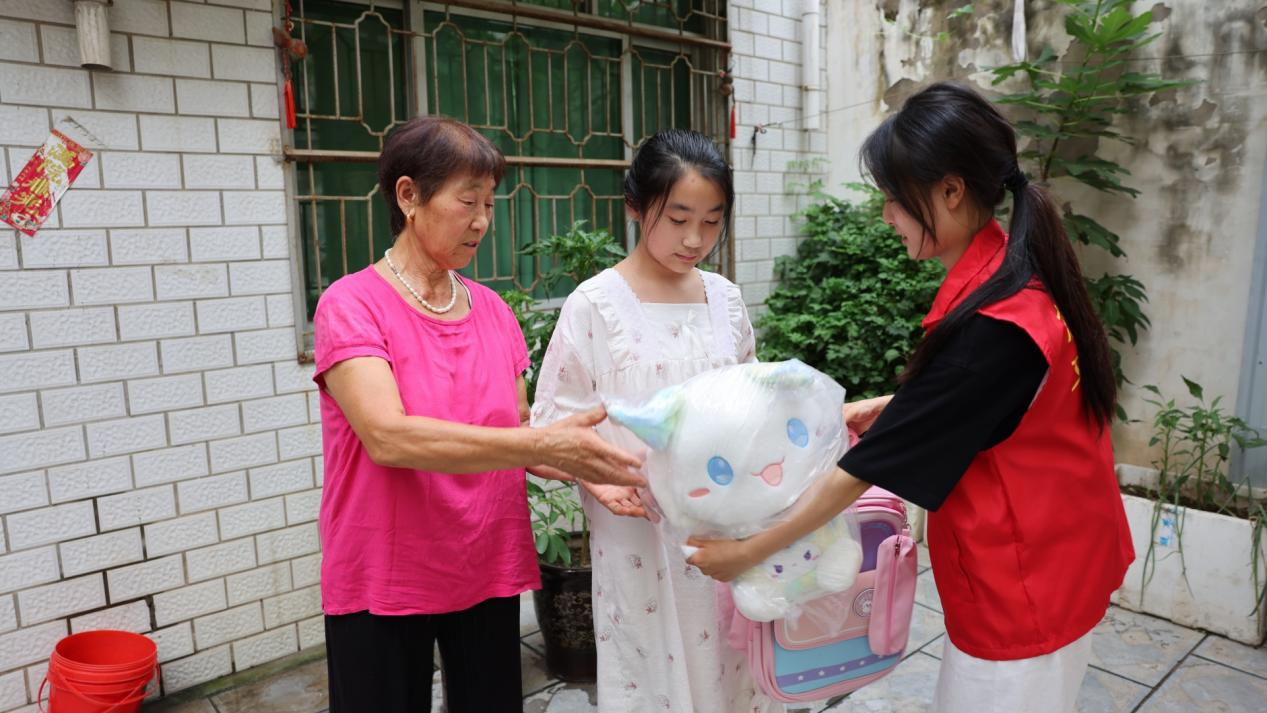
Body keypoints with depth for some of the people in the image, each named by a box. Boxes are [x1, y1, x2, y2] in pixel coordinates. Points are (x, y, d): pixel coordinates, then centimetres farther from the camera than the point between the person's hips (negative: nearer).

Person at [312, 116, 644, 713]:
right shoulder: (352, 305, -11)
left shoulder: (492, 310, 3)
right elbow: (388, 437, -26)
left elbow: (516, 438, 7)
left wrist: (587, 471, -12)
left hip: (489, 574, 4)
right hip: (383, 583, -4)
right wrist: (542, 444, -31)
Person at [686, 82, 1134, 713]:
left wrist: (747, 553, -15)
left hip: (1020, 587, -8)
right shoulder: (1020, 274, -2)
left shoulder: (991, 327, -30)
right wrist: (892, 406, 6)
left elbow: (868, 468, -24)